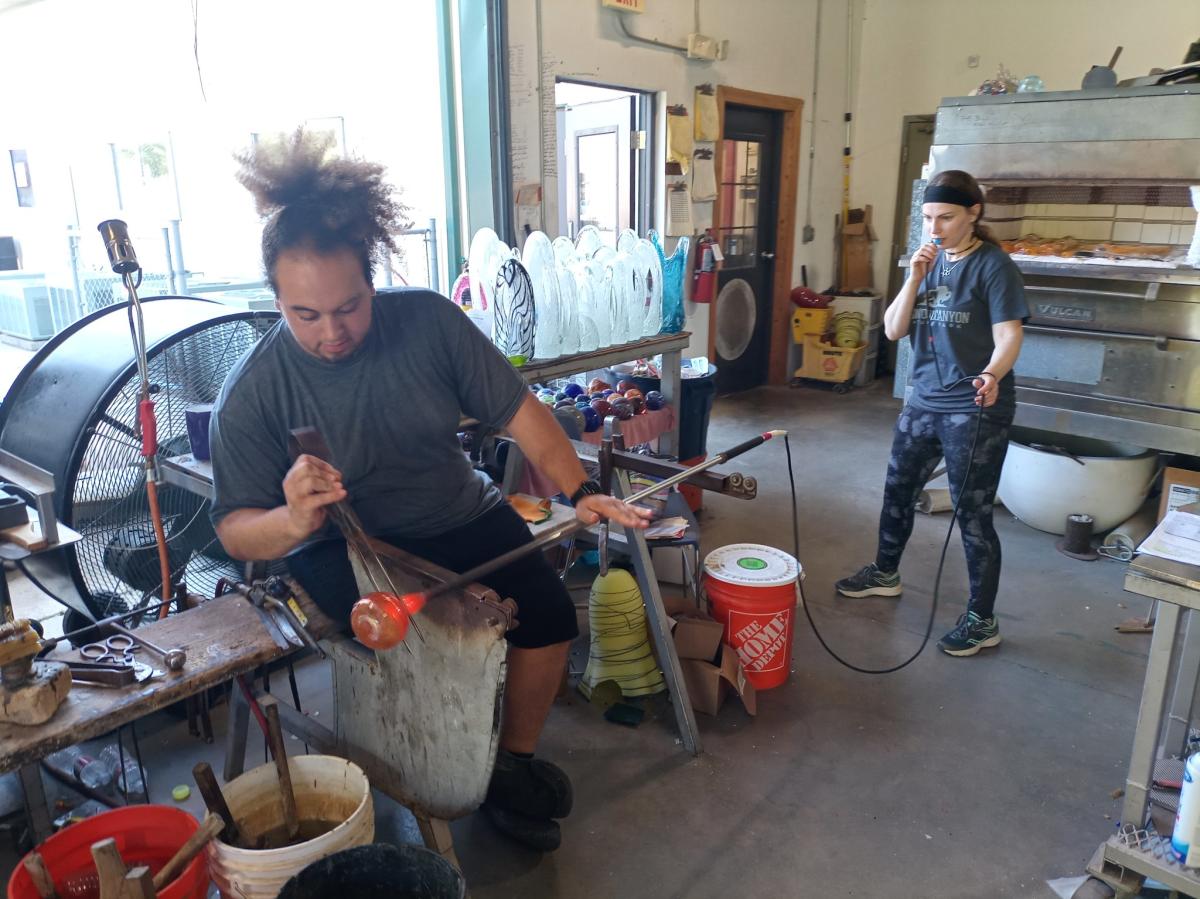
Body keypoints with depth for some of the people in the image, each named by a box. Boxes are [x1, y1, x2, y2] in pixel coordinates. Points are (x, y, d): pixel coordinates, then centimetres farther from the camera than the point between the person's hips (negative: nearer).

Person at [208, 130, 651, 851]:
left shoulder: (428, 319, -10)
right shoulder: (254, 392, -14)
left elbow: (516, 408, -6)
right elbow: (235, 531, -11)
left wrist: (580, 490, -17)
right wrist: (293, 520, -34)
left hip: (461, 516, 3)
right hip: (347, 546, -2)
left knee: (550, 612, -16)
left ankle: (515, 761, 11)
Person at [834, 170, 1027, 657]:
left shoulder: (993, 265, -10)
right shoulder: (929, 261, 8)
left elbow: (1009, 336, -18)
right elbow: (892, 330, 2)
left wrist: (992, 374, -38)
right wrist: (915, 279, -11)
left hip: (976, 409, -7)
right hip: (923, 402, 7)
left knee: (973, 513, -1)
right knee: (897, 490, 19)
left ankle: (982, 621, 14)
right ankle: (884, 573, 41)